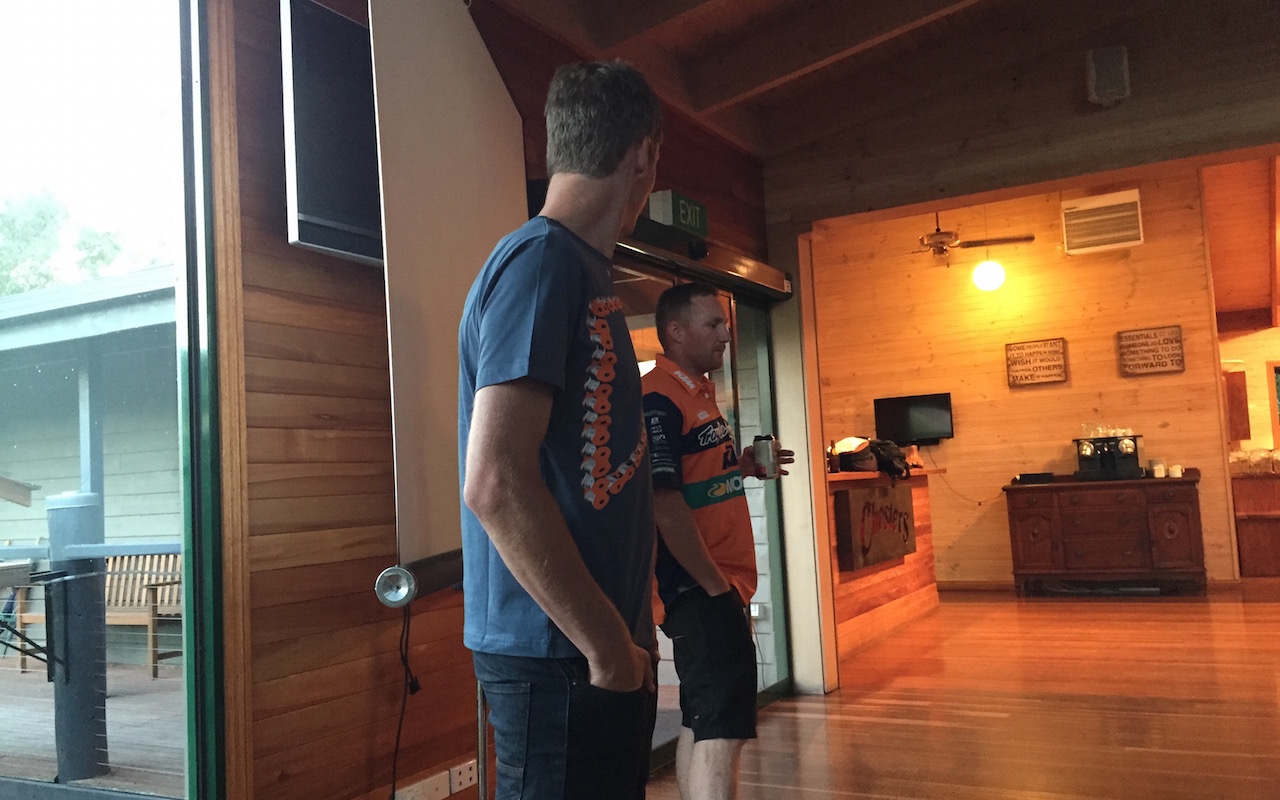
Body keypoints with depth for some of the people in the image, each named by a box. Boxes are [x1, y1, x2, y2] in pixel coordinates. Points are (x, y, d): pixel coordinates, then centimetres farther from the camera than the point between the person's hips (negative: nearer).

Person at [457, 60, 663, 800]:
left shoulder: (582, 268, 13)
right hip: (560, 655, -9)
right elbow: (495, 484, -25)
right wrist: (608, 647, -18)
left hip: (606, 644, 9)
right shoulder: (542, 260, -16)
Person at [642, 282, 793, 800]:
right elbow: (663, 503, -23)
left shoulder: (699, 392, 16)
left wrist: (742, 466, 7)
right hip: (699, 587, -10)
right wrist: (715, 584, -18)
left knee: (702, 725, 17)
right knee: (723, 731, -13)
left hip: (718, 584, 10)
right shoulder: (659, 399, -16)